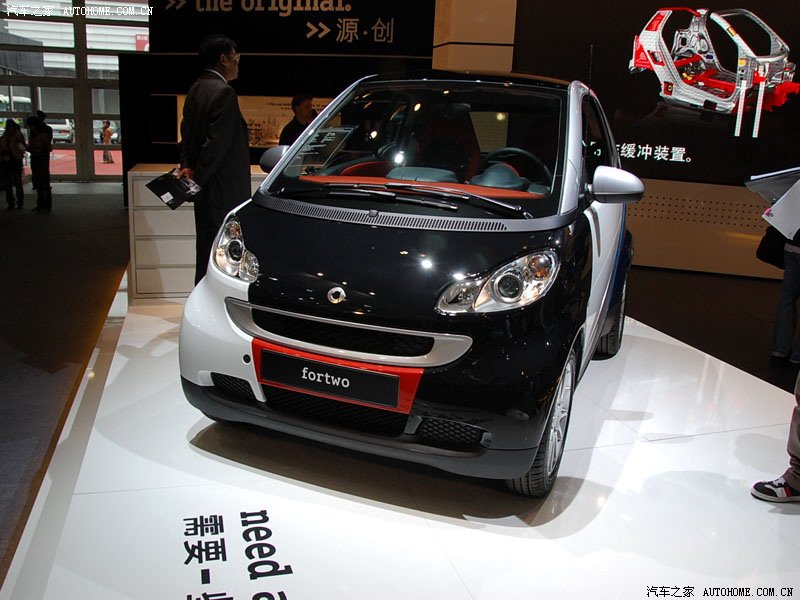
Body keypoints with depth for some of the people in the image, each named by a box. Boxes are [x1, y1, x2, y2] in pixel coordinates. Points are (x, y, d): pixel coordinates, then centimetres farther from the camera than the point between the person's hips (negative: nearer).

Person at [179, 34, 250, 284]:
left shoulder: (195, 89, 13)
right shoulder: (223, 92, -16)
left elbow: (187, 133, 13)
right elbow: (216, 143, -20)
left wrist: (187, 166, 2)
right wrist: (197, 177, -14)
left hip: (206, 188, 10)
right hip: (223, 189, -10)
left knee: (207, 245, 17)